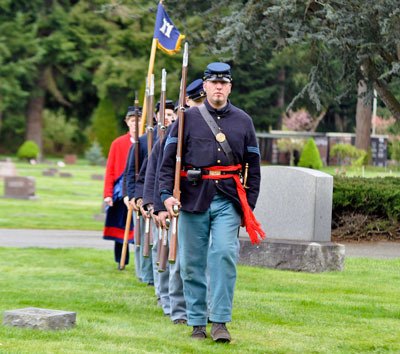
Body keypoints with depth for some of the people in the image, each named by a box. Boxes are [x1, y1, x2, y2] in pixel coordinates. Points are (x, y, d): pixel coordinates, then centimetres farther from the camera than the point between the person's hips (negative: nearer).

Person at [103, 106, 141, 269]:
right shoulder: (118, 143, 9)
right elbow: (110, 171, 8)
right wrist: (108, 194, -1)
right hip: (121, 193, 2)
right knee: (119, 228, 7)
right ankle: (120, 262, 18)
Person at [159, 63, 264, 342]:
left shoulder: (243, 121, 10)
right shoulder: (188, 118, 5)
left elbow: (253, 165, 13)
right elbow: (169, 158, 2)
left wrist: (250, 205, 7)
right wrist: (166, 193, -11)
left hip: (228, 200, 0)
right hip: (193, 199, 0)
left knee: (224, 254, -16)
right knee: (192, 263, 4)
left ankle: (220, 321, -11)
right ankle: (197, 324, 14)